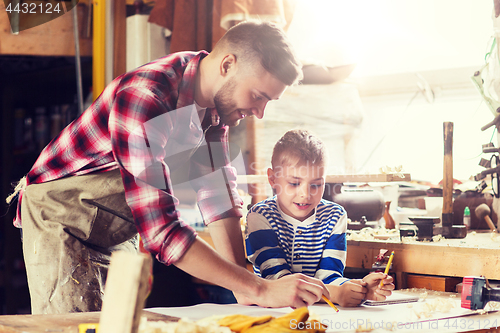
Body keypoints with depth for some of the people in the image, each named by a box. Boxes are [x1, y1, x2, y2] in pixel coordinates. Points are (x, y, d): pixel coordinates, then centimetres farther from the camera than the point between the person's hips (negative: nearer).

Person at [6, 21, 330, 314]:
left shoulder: (215, 97, -6)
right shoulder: (144, 100, -34)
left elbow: (218, 192, -2)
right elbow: (162, 230, -38)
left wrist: (244, 291, -13)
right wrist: (260, 290, -40)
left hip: (116, 231, 8)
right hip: (59, 215, -8)